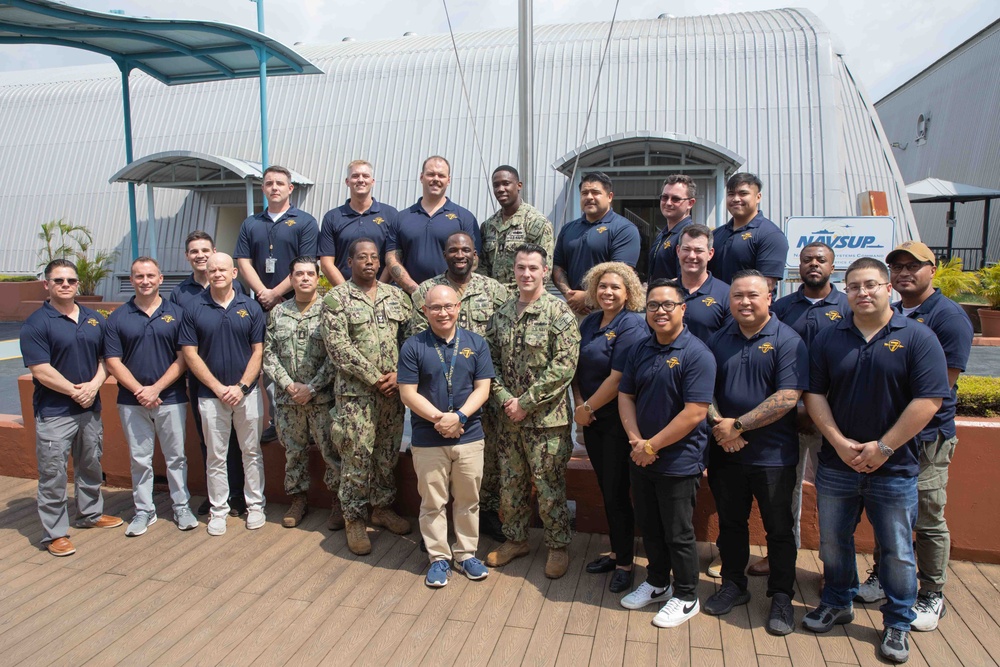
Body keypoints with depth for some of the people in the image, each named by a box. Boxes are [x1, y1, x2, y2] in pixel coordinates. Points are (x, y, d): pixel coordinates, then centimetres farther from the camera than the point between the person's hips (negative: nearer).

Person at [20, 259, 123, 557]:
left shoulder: (95, 319, 8)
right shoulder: (36, 323, -10)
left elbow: (105, 358, 8)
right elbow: (41, 370, -15)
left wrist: (94, 385, -9)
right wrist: (74, 391, -14)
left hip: (90, 409, 6)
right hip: (53, 412, -5)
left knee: (91, 466, 19)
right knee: (53, 474, 2)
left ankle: (91, 514, 36)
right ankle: (54, 532, 13)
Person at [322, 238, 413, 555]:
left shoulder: (397, 296, 10)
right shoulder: (336, 298, -3)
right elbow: (338, 346, -12)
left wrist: (399, 374, -7)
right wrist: (374, 378, -14)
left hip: (394, 390, 4)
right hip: (355, 392, -4)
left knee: (388, 454, 14)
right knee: (357, 457, 1)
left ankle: (383, 507, 31)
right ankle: (354, 520, 16)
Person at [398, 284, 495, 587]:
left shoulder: (476, 343, 2)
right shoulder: (413, 346, -4)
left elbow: (482, 389, -2)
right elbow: (408, 393, -7)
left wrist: (459, 417, -17)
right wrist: (440, 418, -17)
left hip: (469, 437, 2)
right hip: (427, 440, -1)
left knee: (468, 500, 13)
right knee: (432, 502, 9)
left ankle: (466, 553, 29)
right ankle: (439, 558, 25)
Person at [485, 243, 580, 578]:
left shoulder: (559, 312, -10)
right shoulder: (501, 314, 8)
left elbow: (564, 365, -17)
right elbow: (492, 361, 9)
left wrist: (525, 402, -16)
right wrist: (504, 398, -7)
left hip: (546, 418, -5)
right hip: (509, 417, 5)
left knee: (549, 486, 5)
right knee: (510, 483, 16)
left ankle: (558, 547, 24)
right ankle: (515, 539, 35)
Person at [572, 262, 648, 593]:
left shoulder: (632, 326, -15)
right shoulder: (590, 322, 8)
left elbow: (618, 378, -20)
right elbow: (577, 367, 11)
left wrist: (587, 407, -12)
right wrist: (578, 404, -3)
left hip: (618, 421, -7)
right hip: (592, 420, 7)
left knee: (617, 492, 1)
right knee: (605, 489, 16)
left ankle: (625, 564, 17)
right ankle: (616, 551, 32)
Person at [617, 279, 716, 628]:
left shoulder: (697, 354, -16)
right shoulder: (640, 350, 5)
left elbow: (694, 413, -21)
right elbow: (625, 395, 6)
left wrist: (652, 446, -17)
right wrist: (636, 440, -9)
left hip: (678, 462, -6)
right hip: (641, 459, 6)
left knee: (678, 533, 8)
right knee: (649, 527, 19)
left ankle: (686, 597, 28)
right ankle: (657, 582, 40)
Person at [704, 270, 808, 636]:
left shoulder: (788, 341, -9)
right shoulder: (719, 340, 5)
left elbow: (787, 398, -17)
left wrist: (738, 425, -18)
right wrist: (718, 424, -12)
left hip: (772, 454, -4)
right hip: (725, 452, 4)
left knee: (778, 528, 9)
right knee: (730, 523, 16)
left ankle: (781, 597, 27)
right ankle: (733, 585, 34)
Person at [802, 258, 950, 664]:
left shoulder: (917, 338, -6)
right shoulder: (828, 339, 3)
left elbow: (928, 400, -12)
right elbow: (814, 393, 1)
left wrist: (883, 447, -15)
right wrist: (839, 441, -11)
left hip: (894, 468, -2)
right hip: (835, 464, 3)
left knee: (897, 550, 11)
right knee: (832, 543, 15)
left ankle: (898, 624, 30)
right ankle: (837, 604, 37)